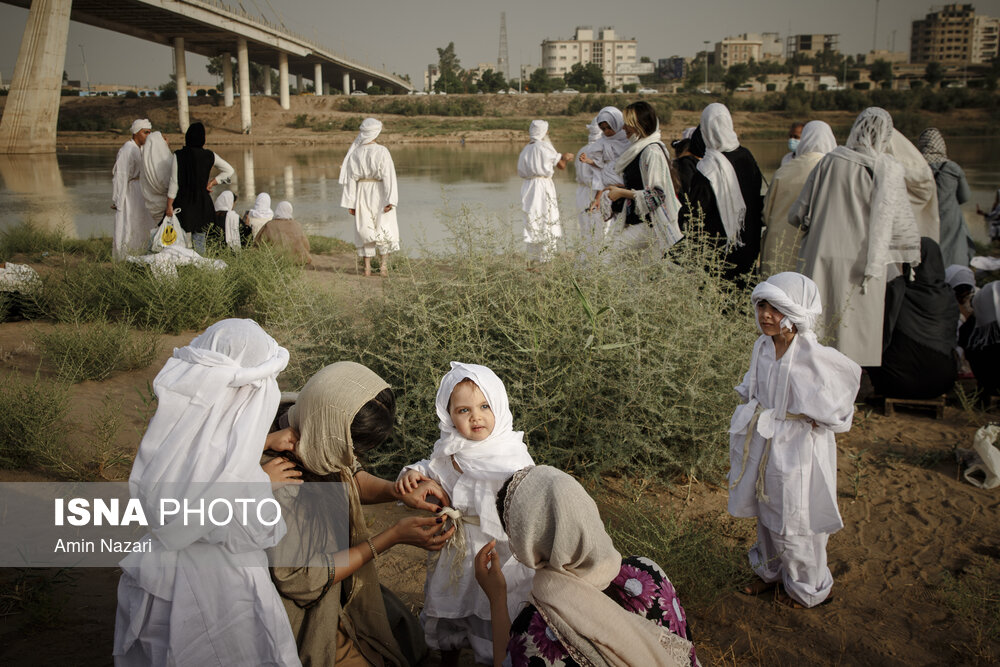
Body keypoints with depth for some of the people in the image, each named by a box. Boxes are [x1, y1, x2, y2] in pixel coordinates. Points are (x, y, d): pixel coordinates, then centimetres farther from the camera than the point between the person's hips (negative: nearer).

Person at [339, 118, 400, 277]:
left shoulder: (354, 153, -1)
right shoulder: (382, 152, -11)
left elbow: (351, 179, -1)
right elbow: (388, 176, -17)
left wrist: (350, 203, 3)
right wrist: (390, 200, -17)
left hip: (362, 194, 3)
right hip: (380, 194, -3)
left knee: (366, 230, 11)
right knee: (385, 229, 8)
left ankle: (367, 267, 7)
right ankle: (384, 265, -1)